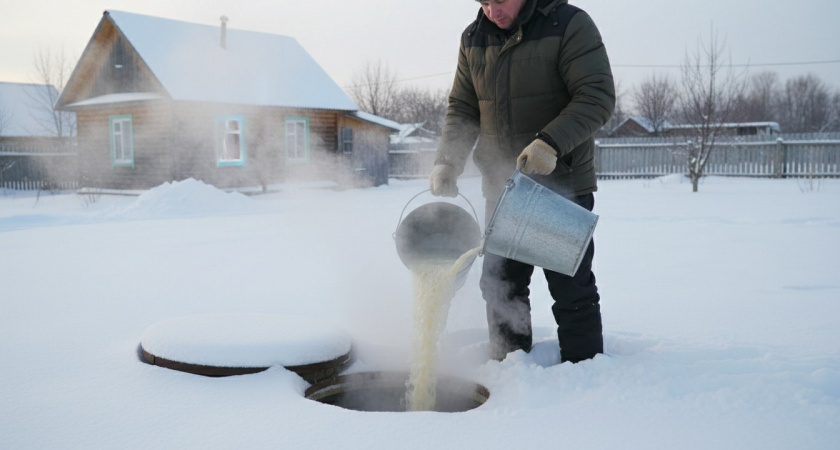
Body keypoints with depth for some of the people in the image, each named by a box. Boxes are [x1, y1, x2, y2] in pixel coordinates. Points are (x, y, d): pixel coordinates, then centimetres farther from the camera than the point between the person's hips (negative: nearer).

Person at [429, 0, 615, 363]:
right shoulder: (473, 39, 7)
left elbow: (598, 96, -17)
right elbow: (461, 110, 10)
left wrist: (550, 143, -30)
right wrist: (447, 163, -5)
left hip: (562, 186, -5)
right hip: (501, 187, 6)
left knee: (571, 288, 2)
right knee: (500, 285, 11)